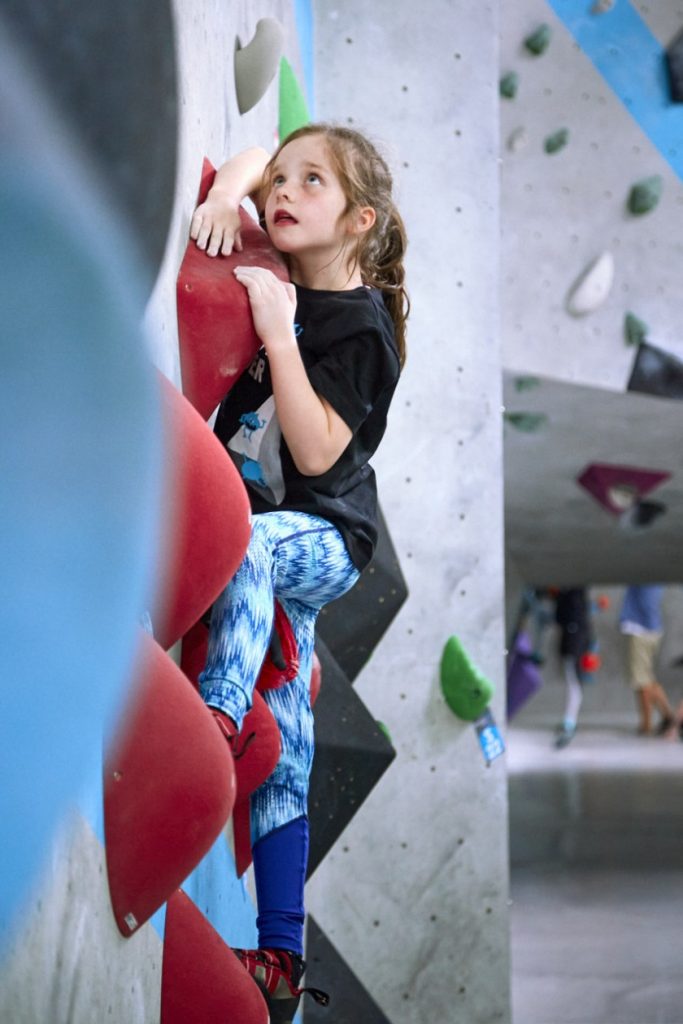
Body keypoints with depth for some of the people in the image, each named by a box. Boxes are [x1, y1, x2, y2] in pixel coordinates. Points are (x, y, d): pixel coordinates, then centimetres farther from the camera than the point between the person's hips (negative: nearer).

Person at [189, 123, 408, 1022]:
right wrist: (226, 194, -7)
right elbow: (248, 160, 15)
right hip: (261, 540, 6)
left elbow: (317, 453, -22)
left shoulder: (361, 325, -12)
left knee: (244, 544, -41)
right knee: (280, 763, 5)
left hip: (323, 539, -6)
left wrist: (279, 333, -26)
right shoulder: (280, 278, 4)